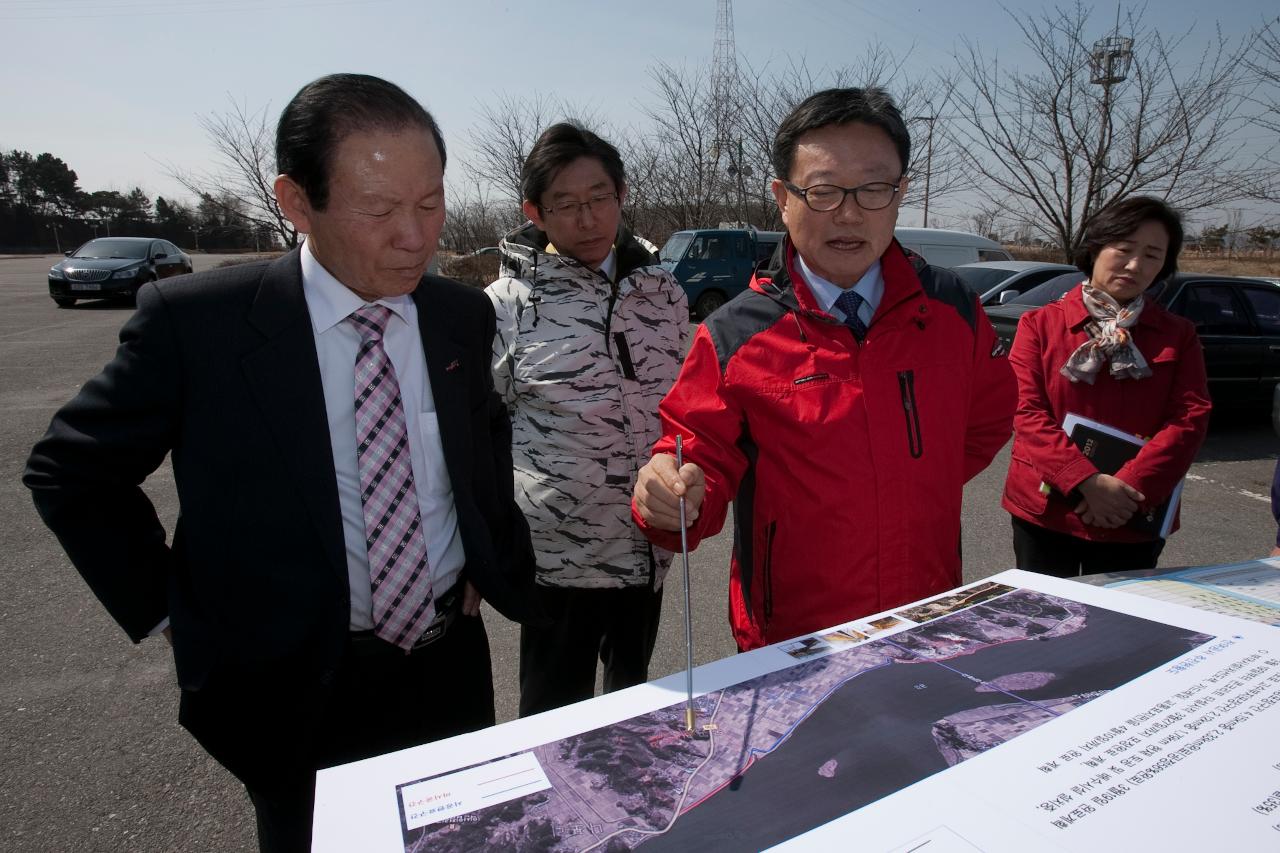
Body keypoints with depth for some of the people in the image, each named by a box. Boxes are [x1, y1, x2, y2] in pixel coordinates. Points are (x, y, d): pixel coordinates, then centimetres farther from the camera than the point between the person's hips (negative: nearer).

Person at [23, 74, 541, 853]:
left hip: (452, 669, 4)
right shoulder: (194, 321, -17)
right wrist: (166, 609, -6)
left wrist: (495, 563, 5)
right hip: (293, 692, -3)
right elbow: (69, 473, -4)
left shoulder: (463, 314, -5)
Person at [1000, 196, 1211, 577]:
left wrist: (1129, 488, -17)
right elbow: (1027, 412, -9)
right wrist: (1086, 481, -20)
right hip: (1044, 514, -2)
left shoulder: (1178, 336, 8)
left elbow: (1190, 418, -3)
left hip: (1133, 523, 2)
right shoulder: (1040, 324, 0)